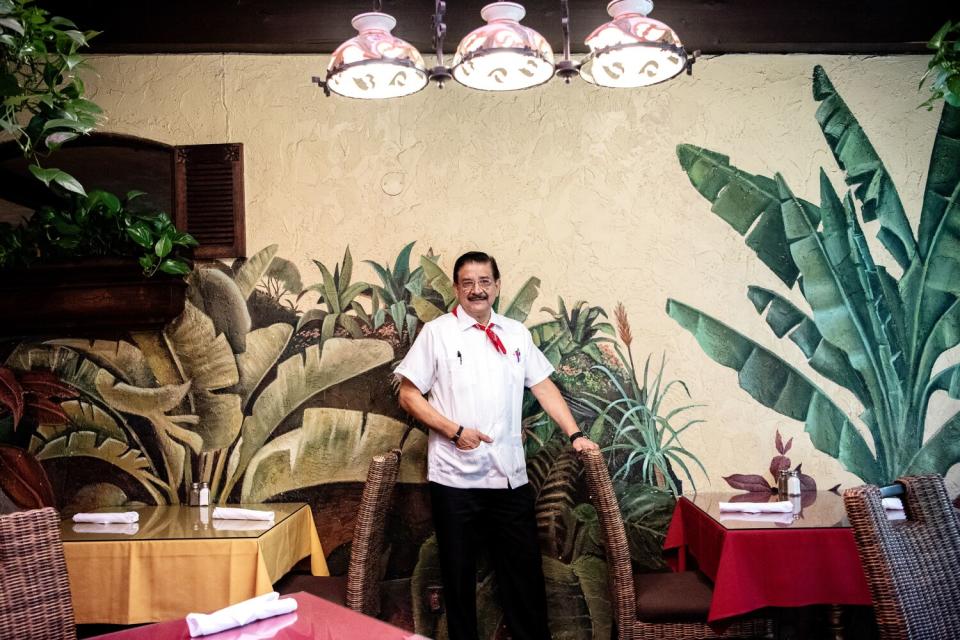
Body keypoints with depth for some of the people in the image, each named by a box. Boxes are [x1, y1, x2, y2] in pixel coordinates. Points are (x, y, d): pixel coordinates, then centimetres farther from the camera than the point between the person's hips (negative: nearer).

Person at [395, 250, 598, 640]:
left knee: (524, 569, 11)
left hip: (510, 475, 3)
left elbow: (544, 387, 12)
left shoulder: (517, 334, 10)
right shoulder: (436, 332, -2)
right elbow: (409, 395, -3)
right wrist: (455, 431, -13)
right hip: (455, 476, -3)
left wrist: (575, 435, 2)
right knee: (458, 572, 10)